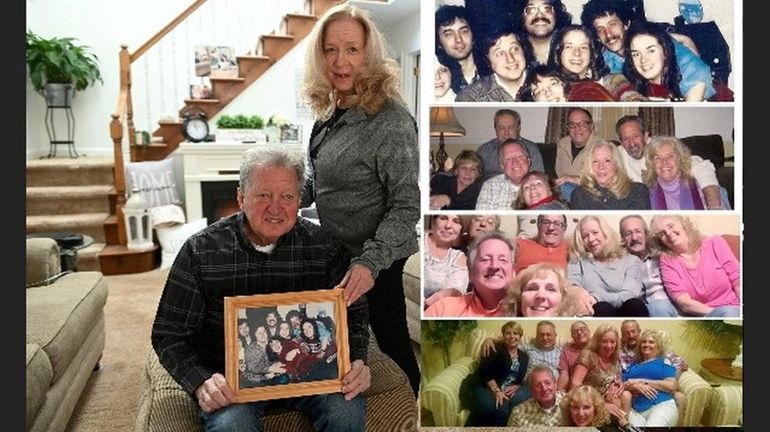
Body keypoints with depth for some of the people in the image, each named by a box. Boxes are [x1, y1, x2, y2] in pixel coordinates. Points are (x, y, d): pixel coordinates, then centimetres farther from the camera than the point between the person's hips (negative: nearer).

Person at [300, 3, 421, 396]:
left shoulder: (389, 120, -24)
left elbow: (407, 203, -23)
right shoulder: (331, 110, 0)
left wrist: (370, 262, -30)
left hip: (376, 260, -8)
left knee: (390, 341, 11)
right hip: (336, 251, 8)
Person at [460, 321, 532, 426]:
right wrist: (496, 390, -19)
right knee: (488, 405, -38)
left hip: (505, 391, 5)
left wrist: (516, 387, -7)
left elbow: (523, 380, 14)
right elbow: (485, 372, -10)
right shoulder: (495, 349, -1)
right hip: (482, 387, -4)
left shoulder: (524, 356, 17)